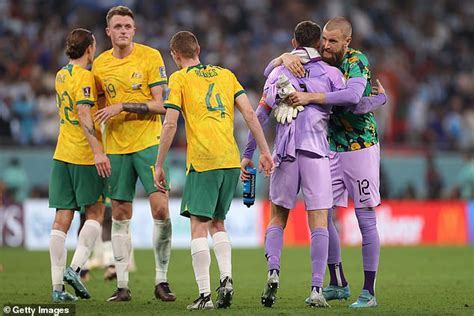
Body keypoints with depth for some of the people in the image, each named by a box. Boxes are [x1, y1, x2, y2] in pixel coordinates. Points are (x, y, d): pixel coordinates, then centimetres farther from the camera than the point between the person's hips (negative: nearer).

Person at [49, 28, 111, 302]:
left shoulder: (62, 75, 14)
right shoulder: (84, 76, -10)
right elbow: (84, 115, -20)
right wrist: (98, 151, -26)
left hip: (62, 155, 7)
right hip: (84, 155, -7)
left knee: (62, 218, 3)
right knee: (95, 213, 5)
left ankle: (58, 286, 0)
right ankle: (75, 268, -8)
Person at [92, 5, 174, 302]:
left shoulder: (150, 57, -5)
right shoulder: (100, 64, 6)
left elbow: (161, 104, -9)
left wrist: (122, 107, -17)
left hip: (148, 143, -3)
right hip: (116, 148, 3)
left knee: (160, 208, -12)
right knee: (120, 216, 4)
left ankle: (162, 280, 0)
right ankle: (122, 286, 10)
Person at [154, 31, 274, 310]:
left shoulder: (179, 78, 3)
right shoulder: (225, 74, 16)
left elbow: (170, 124, -5)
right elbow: (249, 113, 9)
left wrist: (159, 166, 0)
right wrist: (265, 151, 11)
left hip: (202, 161, -5)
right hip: (231, 160, 5)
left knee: (199, 226, -1)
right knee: (217, 222, 18)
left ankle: (205, 295, -8)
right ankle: (226, 278, 0)